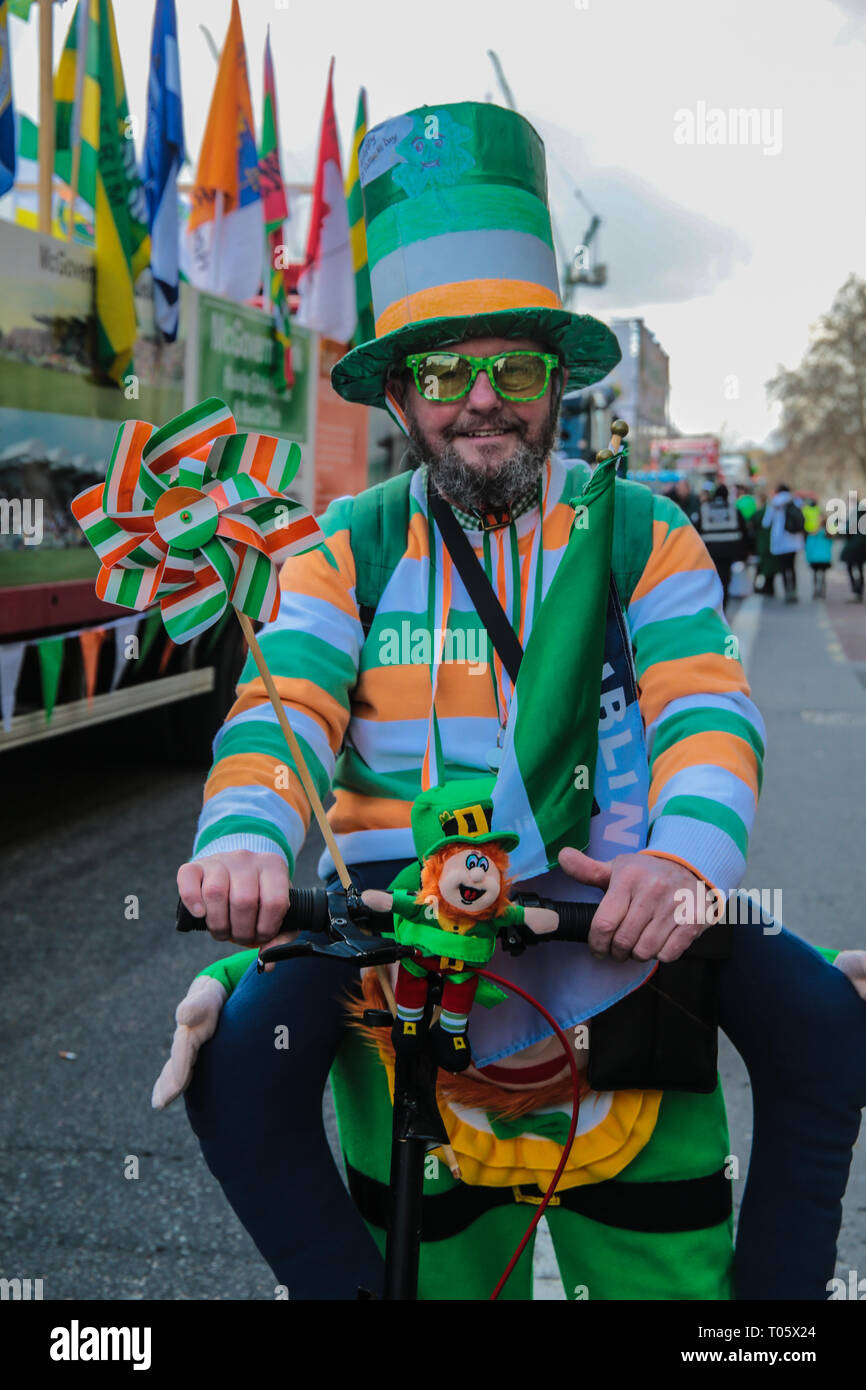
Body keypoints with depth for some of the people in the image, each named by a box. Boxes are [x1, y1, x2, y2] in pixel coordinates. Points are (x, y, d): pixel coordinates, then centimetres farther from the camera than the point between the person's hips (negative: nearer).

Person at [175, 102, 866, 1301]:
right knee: (239, 1051, -25)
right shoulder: (349, 552, 7)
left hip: (610, 899, 0)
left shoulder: (641, 537, 5)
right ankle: (349, 1286, 0)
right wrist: (245, 840, -30)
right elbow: (281, 710, -7)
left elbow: (705, 708, -9)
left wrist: (690, 852, -32)